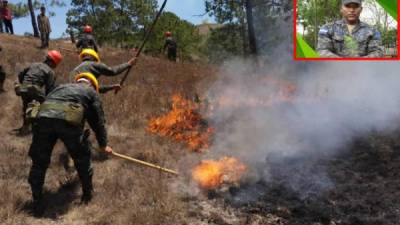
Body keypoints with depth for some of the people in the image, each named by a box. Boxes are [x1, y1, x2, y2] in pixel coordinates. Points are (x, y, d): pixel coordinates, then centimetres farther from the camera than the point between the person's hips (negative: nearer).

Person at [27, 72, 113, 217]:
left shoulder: (61, 87, 40)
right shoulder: (91, 92, 28)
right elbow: (98, 120, 27)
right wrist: (103, 144, 37)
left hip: (43, 117, 3)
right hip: (69, 120, -3)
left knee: (39, 162, 16)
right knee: (82, 158, 20)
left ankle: (37, 205, 21)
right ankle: (87, 194, 33)